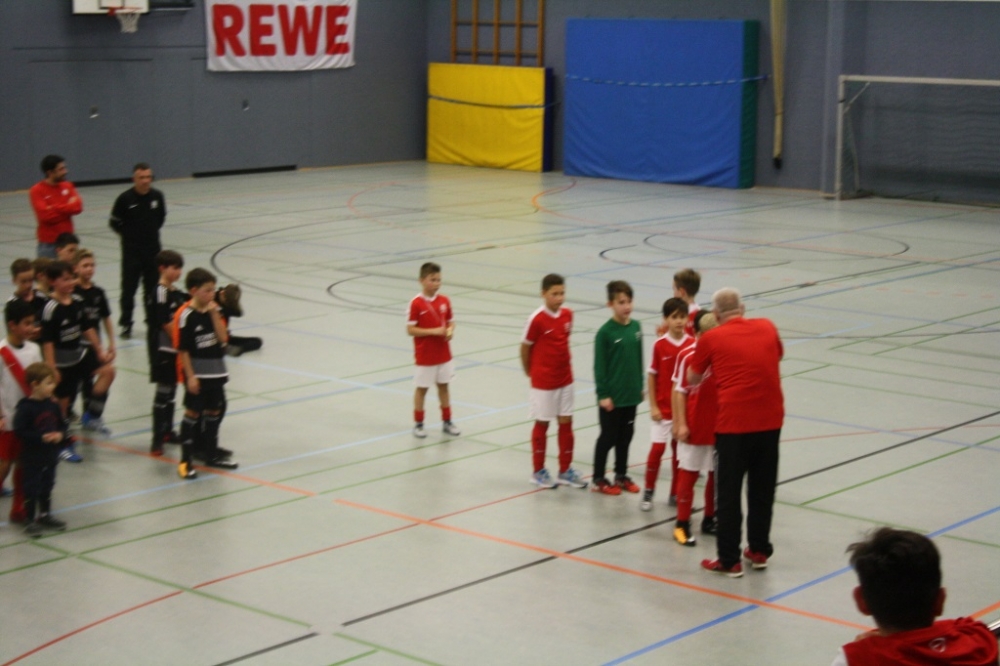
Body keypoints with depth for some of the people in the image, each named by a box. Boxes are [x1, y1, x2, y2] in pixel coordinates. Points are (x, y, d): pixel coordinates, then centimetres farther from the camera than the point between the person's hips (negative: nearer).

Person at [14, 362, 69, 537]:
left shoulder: (52, 405, 1)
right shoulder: (26, 407, -18)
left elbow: (62, 425, 11)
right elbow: (20, 430, -21)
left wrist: (60, 435, -10)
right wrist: (41, 437, -24)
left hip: (50, 455, 6)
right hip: (32, 457, -6)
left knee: (47, 487, 18)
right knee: (32, 488, 1)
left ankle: (45, 515, 32)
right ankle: (30, 520, 10)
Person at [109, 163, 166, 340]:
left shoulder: (157, 196, -4)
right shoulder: (125, 198, -14)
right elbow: (115, 222, -3)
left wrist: (151, 231, 8)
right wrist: (130, 234, 1)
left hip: (153, 248, 3)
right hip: (131, 250, -3)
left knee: (152, 286, 11)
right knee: (129, 287, 0)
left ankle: (153, 321, 22)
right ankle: (125, 323, 10)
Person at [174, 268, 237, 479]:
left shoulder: (214, 311, 4)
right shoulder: (186, 315, -16)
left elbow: (222, 338, -6)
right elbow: (183, 349, -15)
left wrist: (215, 314, -14)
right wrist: (190, 376, -16)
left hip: (216, 372, 7)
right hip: (196, 373, -7)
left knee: (214, 410, 15)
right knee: (193, 412, -3)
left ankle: (210, 452, 29)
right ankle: (186, 459, 2)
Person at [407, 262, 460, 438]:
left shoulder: (444, 301, 0)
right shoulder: (416, 303, -15)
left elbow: (451, 322, 11)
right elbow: (410, 330, -16)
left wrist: (450, 331, -12)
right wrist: (433, 331, -23)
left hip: (444, 355, 5)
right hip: (425, 356, -5)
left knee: (443, 386, 14)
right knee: (421, 388, 8)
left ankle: (447, 422, 24)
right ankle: (418, 424, 18)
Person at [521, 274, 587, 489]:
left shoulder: (568, 315, -1)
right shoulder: (537, 319, -17)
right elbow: (525, 348, -7)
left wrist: (563, 366, 9)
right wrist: (531, 373, 3)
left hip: (565, 380, 5)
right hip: (543, 382, -5)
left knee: (566, 422, 10)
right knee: (542, 424, 8)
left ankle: (565, 470, 22)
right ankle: (539, 471, 21)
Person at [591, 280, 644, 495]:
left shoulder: (636, 327, 2)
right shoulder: (605, 332, -14)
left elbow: (639, 359, 11)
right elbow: (599, 366, -12)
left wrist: (640, 385, 12)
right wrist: (603, 394, -13)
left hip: (631, 394, 5)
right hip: (612, 396, -5)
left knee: (625, 436, 15)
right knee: (608, 437, 5)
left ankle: (621, 475, 29)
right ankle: (598, 479, 17)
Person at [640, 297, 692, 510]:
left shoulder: (693, 345, -3)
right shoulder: (659, 345, -8)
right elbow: (652, 376, -3)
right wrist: (653, 406, -7)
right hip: (663, 408, -2)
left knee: (680, 449, 9)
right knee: (657, 448, -4)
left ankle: (675, 493, 20)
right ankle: (648, 492, 10)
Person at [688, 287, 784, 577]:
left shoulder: (710, 339, -1)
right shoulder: (767, 328, 7)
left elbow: (693, 380, 12)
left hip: (733, 423, -4)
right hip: (770, 420, 4)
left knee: (728, 493, 6)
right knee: (762, 488, 17)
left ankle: (729, 560, 9)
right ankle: (759, 551, 27)